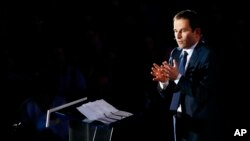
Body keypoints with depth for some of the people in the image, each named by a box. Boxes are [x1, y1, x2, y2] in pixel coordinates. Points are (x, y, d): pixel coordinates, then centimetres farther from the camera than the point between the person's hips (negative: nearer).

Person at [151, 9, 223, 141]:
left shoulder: (207, 55, -13)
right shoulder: (175, 53, 7)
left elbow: (204, 93, -21)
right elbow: (167, 94, 7)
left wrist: (178, 77, -26)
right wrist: (164, 81, -13)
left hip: (200, 126, -6)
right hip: (179, 121, 6)